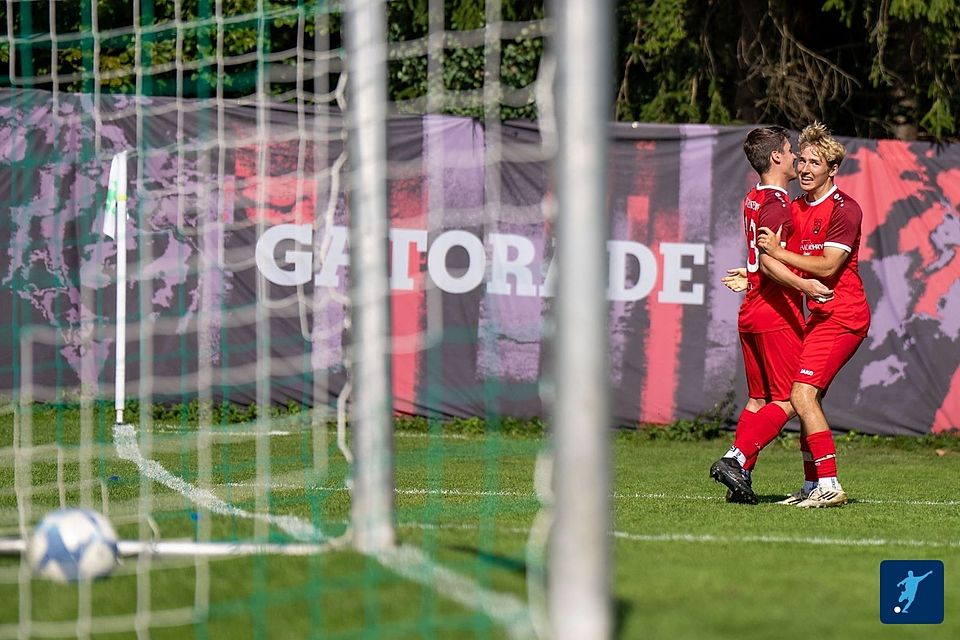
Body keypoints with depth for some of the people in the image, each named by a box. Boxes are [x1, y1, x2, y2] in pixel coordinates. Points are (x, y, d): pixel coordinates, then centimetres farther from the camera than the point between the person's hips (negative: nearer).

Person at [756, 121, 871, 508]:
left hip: (841, 315, -9)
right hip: (819, 316, 9)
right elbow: (791, 267, 21)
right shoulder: (797, 208, 13)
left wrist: (777, 252, -19)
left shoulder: (844, 210, -13)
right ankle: (812, 487, 16)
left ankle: (830, 486, -19)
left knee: (803, 394, -18)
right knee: (807, 400, 9)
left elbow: (827, 266, -20)